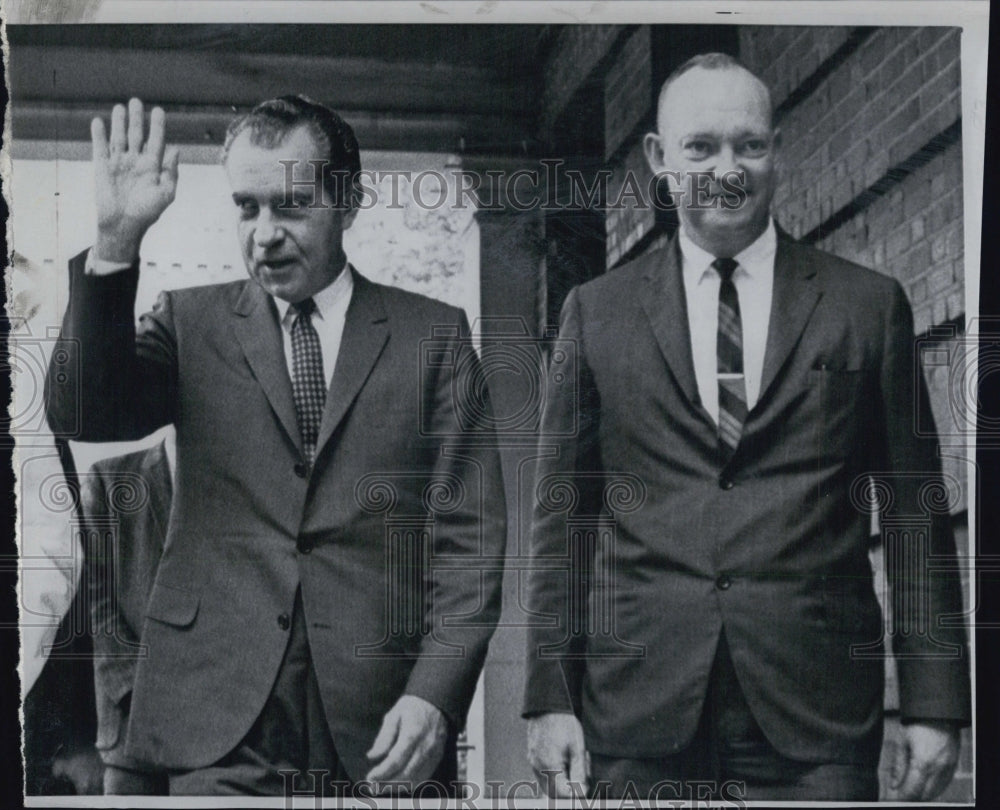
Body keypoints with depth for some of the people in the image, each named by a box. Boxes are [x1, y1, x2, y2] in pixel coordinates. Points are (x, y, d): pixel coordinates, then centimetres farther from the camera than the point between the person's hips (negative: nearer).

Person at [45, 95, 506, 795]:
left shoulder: (434, 335, 7)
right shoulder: (192, 323, 10)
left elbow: (469, 536, 2)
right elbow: (85, 413, -6)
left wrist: (436, 693, -10)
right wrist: (115, 246, -17)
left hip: (380, 724, 0)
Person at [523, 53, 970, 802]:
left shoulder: (868, 306, 7)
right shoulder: (598, 312, 9)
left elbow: (915, 512, 6)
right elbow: (563, 517, 8)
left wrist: (934, 703, 1)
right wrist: (551, 697, 2)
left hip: (816, 713, -1)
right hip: (640, 710, 1)